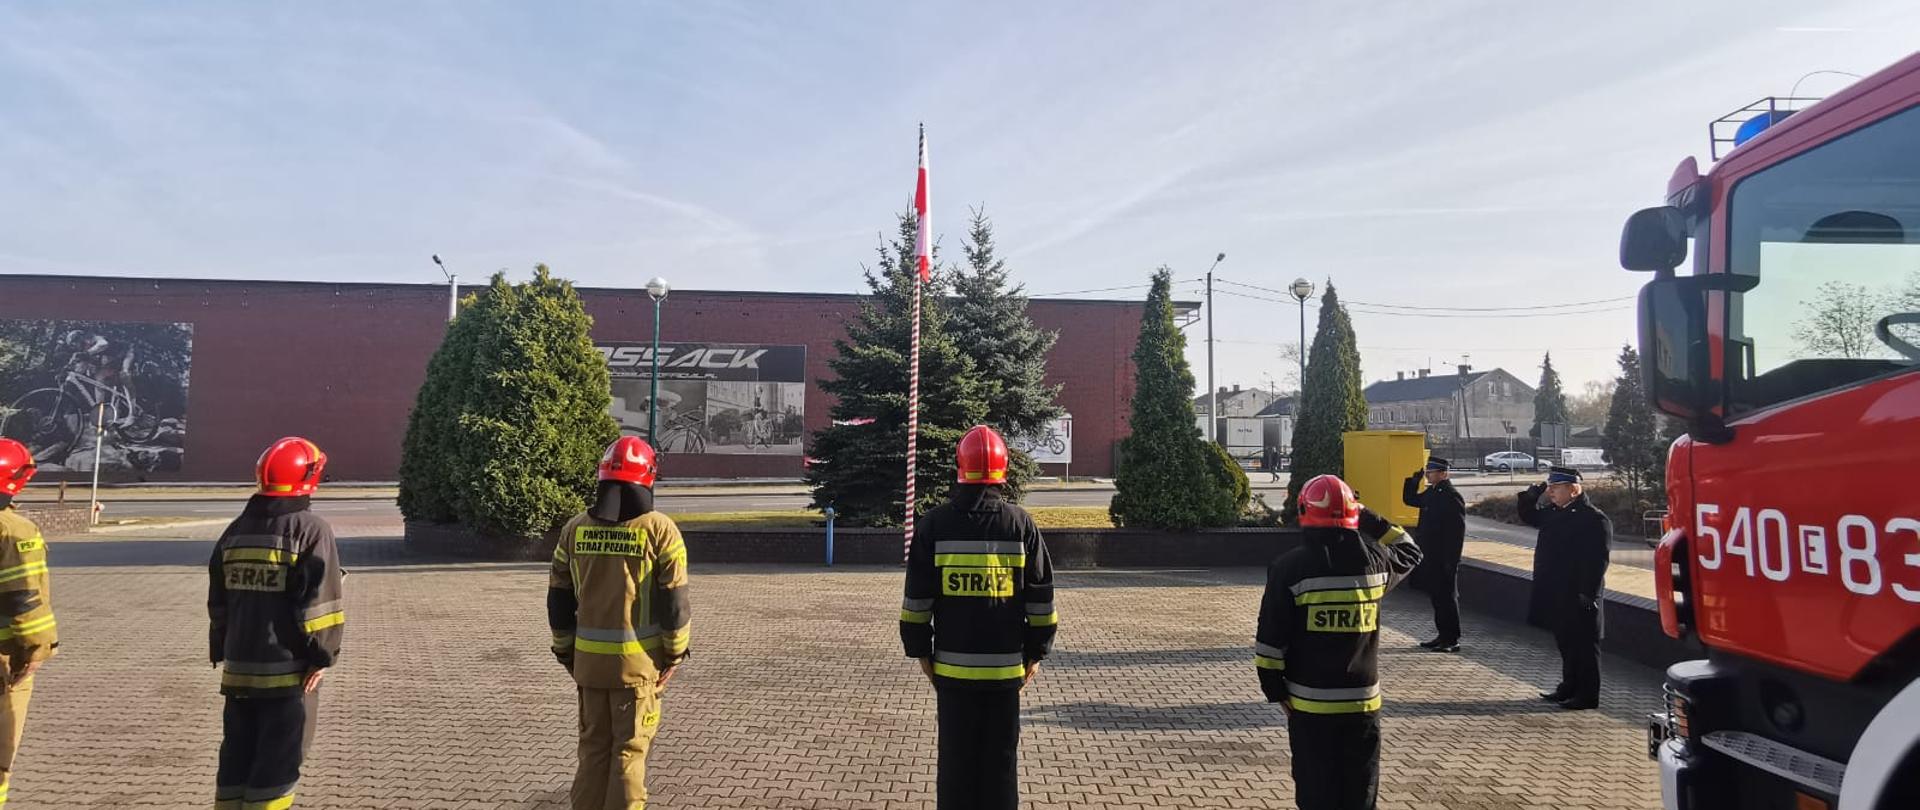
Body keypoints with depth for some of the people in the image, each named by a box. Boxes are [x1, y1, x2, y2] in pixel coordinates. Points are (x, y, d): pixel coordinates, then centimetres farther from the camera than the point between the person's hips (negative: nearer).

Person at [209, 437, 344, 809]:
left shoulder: (236, 530, 11)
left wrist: (223, 650, 23)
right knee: (278, 762, 1)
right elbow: (320, 601, -17)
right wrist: (323, 655, -10)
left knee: (237, 755, 17)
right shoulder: (311, 530, -11)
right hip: (288, 670, -6)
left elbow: (218, 601, 15)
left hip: (239, 667, 7)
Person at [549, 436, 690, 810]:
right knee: (629, 750, 7)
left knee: (593, 747, 16)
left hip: (589, 658, 4)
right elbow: (674, 601, -11)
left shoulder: (575, 528, 2)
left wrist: (566, 651, 16)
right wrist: (675, 653, 0)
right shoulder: (659, 529, -11)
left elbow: (559, 598, 7)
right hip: (638, 659, -3)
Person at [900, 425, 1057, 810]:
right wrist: (1036, 652, 11)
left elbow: (917, 598, 0)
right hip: (1006, 664, 0)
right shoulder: (1020, 523, -2)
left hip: (952, 664, 0)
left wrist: (920, 651, 9)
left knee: (956, 756, 9)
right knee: (1001, 757, 10)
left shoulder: (934, 524, -2)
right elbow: (1041, 598, 2)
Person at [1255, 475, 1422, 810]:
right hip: (1363, 699, 2)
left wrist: (1274, 687, 1)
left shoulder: (1290, 567, -12)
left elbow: (1271, 638, -10)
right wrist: (1370, 519, 16)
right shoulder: (1374, 561, -3)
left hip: (1309, 701, -2)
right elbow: (1410, 552, 21)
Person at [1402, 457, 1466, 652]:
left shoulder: (1452, 497, -16)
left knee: (1446, 597, -1)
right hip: (1430, 557, 9)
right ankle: (1443, 635, 23)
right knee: (1436, 596, 14)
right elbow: (1409, 499, 26)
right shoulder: (1431, 493, 11)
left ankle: (1452, 641, 7)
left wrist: (1451, 561, -21)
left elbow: (1457, 531, -19)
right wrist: (1415, 479, 11)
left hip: (1443, 559, -9)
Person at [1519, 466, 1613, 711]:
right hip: (1556, 596, 9)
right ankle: (1569, 688, 29)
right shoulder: (1554, 513, 10)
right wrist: (1533, 493, 7)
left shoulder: (1595, 519, -16)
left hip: (1578, 599, -9)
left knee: (1583, 646, 2)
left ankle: (1587, 696, 10)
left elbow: (1597, 562, -21)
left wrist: (1587, 596, -23)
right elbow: (1528, 516, 26)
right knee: (1565, 644, 18)